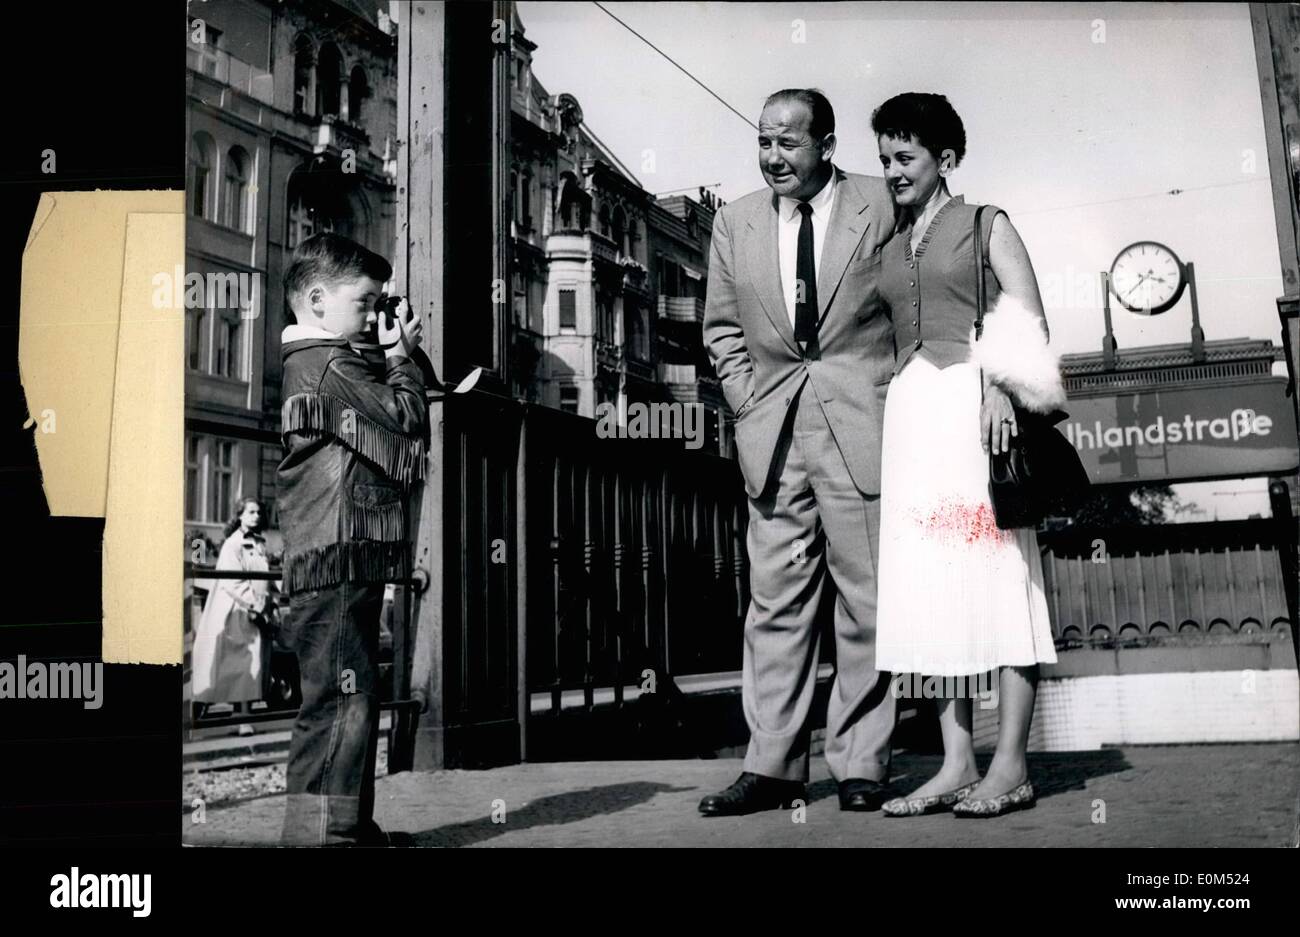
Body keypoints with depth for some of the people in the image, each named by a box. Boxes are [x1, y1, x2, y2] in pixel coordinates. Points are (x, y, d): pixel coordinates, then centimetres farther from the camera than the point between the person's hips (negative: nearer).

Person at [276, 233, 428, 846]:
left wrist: (395, 360, 13)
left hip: (332, 568, 11)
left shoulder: (300, 365, 22)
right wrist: (402, 358, 6)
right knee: (341, 703, -10)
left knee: (350, 703, 15)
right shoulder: (333, 364, -10)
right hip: (339, 561, -11)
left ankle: (351, 827, 23)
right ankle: (322, 832, -8)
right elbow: (407, 429, -8)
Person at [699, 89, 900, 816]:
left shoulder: (883, 205, 1)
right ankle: (773, 767, 9)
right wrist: (749, 401, 6)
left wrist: (896, 399, -2)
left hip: (863, 428, -3)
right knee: (776, 603, 3)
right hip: (773, 435, 3)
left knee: (866, 601, 1)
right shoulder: (735, 223, 11)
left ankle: (861, 765, 10)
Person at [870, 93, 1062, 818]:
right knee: (930, 581, -1)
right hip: (910, 413, 5)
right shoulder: (890, 249, 22)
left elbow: (1031, 319, -2)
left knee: (994, 567, -8)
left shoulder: (987, 225, 9)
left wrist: (1000, 384, -18)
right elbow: (885, 338, 17)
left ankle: (1011, 764, -6)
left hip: (975, 406, -5)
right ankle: (958, 763, 1)